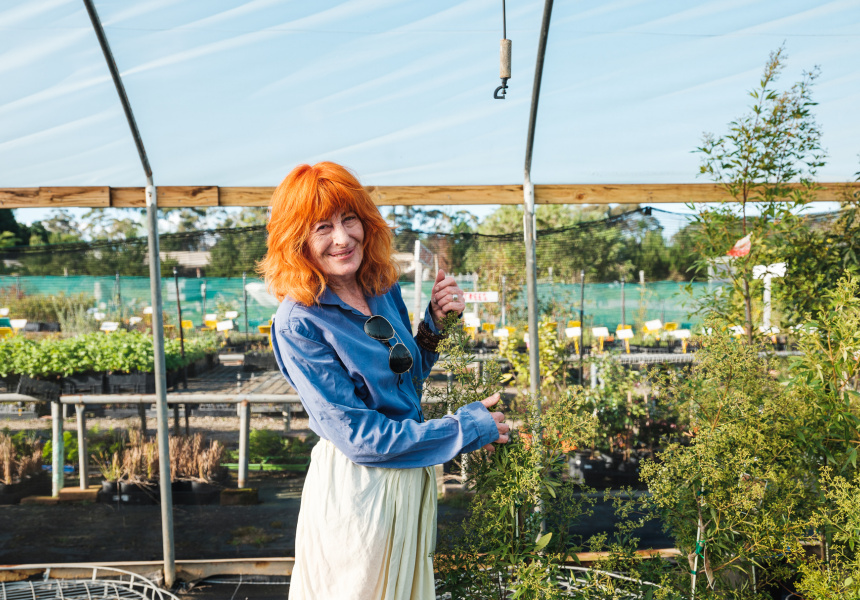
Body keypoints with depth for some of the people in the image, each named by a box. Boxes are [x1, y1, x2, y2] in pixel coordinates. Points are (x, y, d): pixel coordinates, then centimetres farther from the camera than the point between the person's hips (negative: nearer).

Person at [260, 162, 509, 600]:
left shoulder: (384, 291, -1)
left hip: (414, 478, 7)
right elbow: (357, 434, -21)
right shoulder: (297, 323, -20)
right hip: (354, 491, -7)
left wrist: (437, 322, -5)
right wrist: (467, 430, -15)